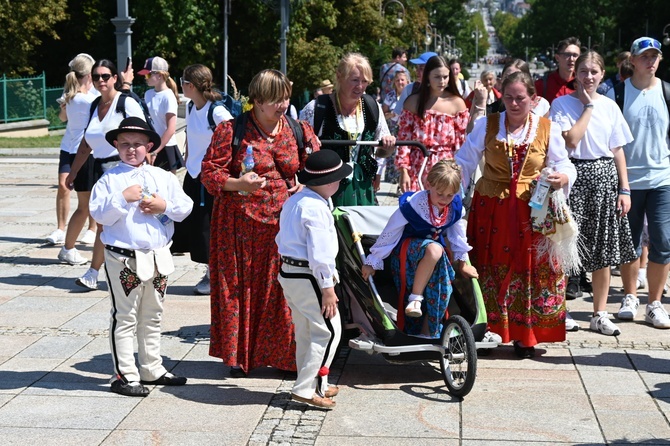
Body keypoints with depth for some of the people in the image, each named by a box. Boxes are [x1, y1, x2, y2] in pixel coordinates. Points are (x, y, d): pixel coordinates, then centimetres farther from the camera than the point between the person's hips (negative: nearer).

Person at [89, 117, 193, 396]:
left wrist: (165, 206, -13)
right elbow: (99, 213, -13)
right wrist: (123, 198, -23)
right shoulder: (109, 180, -4)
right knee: (125, 318, 0)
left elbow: (185, 206, 4)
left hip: (158, 256, 5)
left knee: (152, 316, 16)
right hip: (123, 259, -5)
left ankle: (152, 370, 28)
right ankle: (125, 376, 5)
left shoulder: (163, 177, 7)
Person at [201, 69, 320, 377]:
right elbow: (210, 172, -3)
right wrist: (238, 185, -19)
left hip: (285, 222, 2)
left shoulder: (299, 131, 8)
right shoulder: (232, 130, -2)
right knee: (240, 286, 5)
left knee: (282, 290, 1)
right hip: (241, 223, -2)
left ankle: (284, 354, 13)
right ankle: (238, 355, 18)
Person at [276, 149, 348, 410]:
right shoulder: (315, 208, -20)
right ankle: (305, 389, -4)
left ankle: (316, 385, 29)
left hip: (288, 272, 11)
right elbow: (319, 252, -23)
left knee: (305, 331, 18)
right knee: (328, 330, -5)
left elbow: (282, 238, 21)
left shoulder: (293, 201, 12)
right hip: (307, 277, -11)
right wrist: (327, 288, -19)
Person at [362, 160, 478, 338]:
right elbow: (389, 234, -16)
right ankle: (415, 297, -26)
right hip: (407, 249, -6)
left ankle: (427, 332, -3)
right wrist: (372, 262, -10)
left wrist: (462, 262, 15)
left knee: (443, 285, -17)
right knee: (434, 250, -38)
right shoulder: (412, 204, -24)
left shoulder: (455, 206, -9)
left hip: (435, 247, 6)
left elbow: (457, 234, 9)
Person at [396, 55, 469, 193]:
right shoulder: (413, 102, 5)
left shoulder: (457, 103, 3)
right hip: (418, 169, 0)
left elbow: (462, 142, 4)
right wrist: (404, 171, -4)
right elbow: (404, 139, 3)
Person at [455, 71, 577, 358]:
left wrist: (562, 178, -18)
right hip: (491, 209, 0)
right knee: (489, 268, 2)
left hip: (533, 211, 0)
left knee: (530, 269, 0)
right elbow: (464, 162, 7)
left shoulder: (547, 129, 4)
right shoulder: (486, 125, 3)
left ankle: (524, 337, 11)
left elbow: (564, 165, 5)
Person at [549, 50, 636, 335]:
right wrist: (588, 106, -9)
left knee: (604, 251, 6)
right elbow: (571, 140, -16)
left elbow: (618, 151, 10)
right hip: (574, 177, -4)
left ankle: (600, 314, 16)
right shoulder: (562, 104, -2)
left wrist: (624, 189, 5)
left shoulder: (610, 106, 10)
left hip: (605, 178, 4)